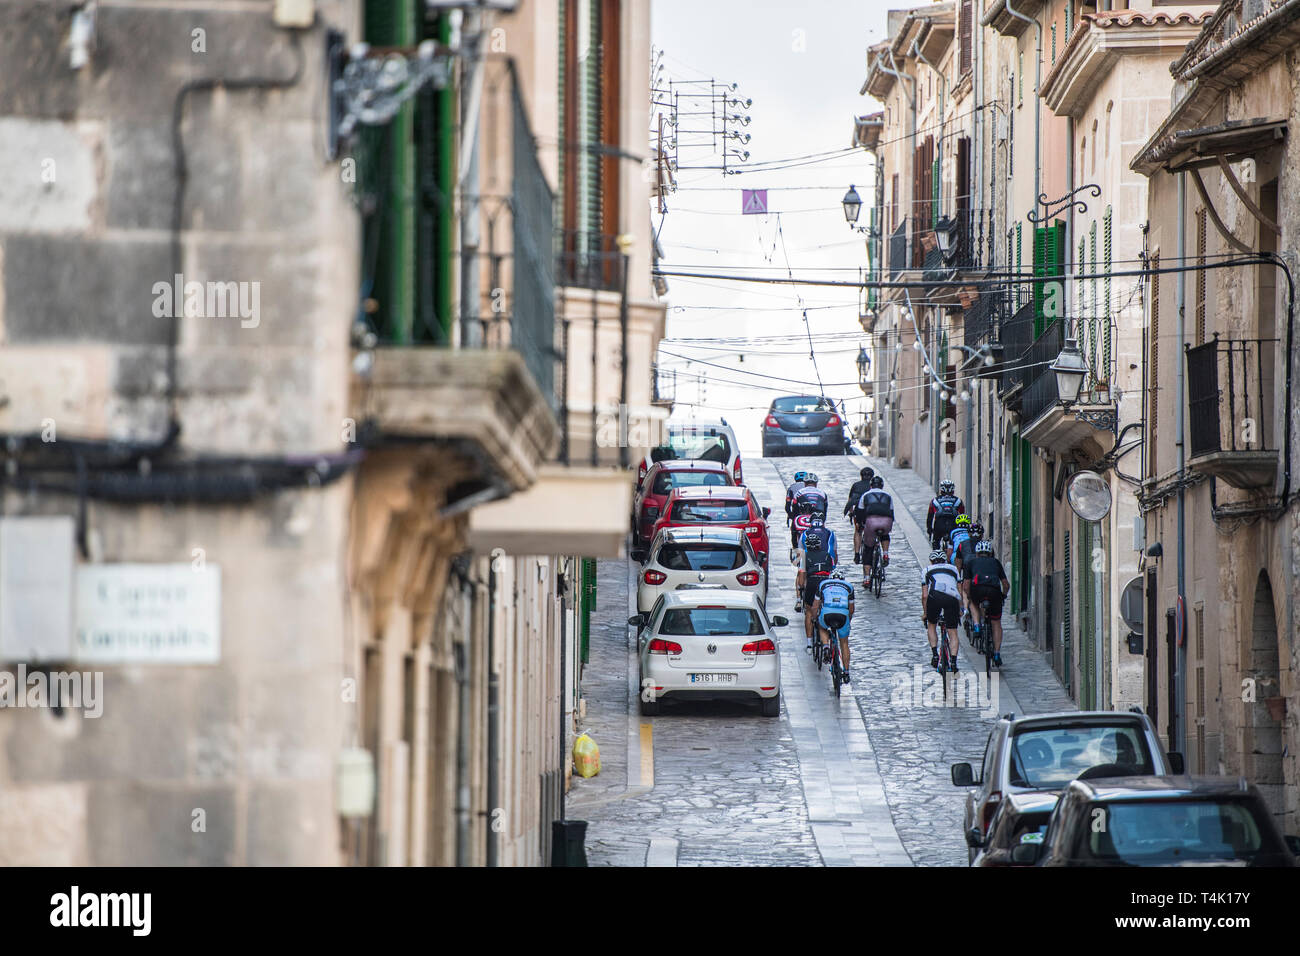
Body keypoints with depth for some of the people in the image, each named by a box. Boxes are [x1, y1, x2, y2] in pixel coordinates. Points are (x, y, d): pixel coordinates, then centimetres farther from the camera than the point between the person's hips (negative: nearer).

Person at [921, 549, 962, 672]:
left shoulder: (928, 570, 28)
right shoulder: (953, 569, 33)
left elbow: (924, 596, 22)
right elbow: (960, 591, 33)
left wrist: (925, 613, 34)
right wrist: (960, 610, 45)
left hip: (935, 596, -1)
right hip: (952, 598, 1)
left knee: (931, 625, 24)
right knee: (953, 633, 7)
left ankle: (935, 655, 13)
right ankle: (953, 662, -6)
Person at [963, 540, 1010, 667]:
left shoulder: (971, 562, 27)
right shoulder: (996, 562, 30)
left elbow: (966, 584, 17)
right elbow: (1006, 584, 27)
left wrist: (969, 597, 33)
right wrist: (1004, 595, 45)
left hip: (978, 588, -1)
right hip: (994, 590, 1)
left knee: (973, 604, 36)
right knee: (996, 624, 17)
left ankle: (977, 625, 12)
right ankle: (997, 654, 12)